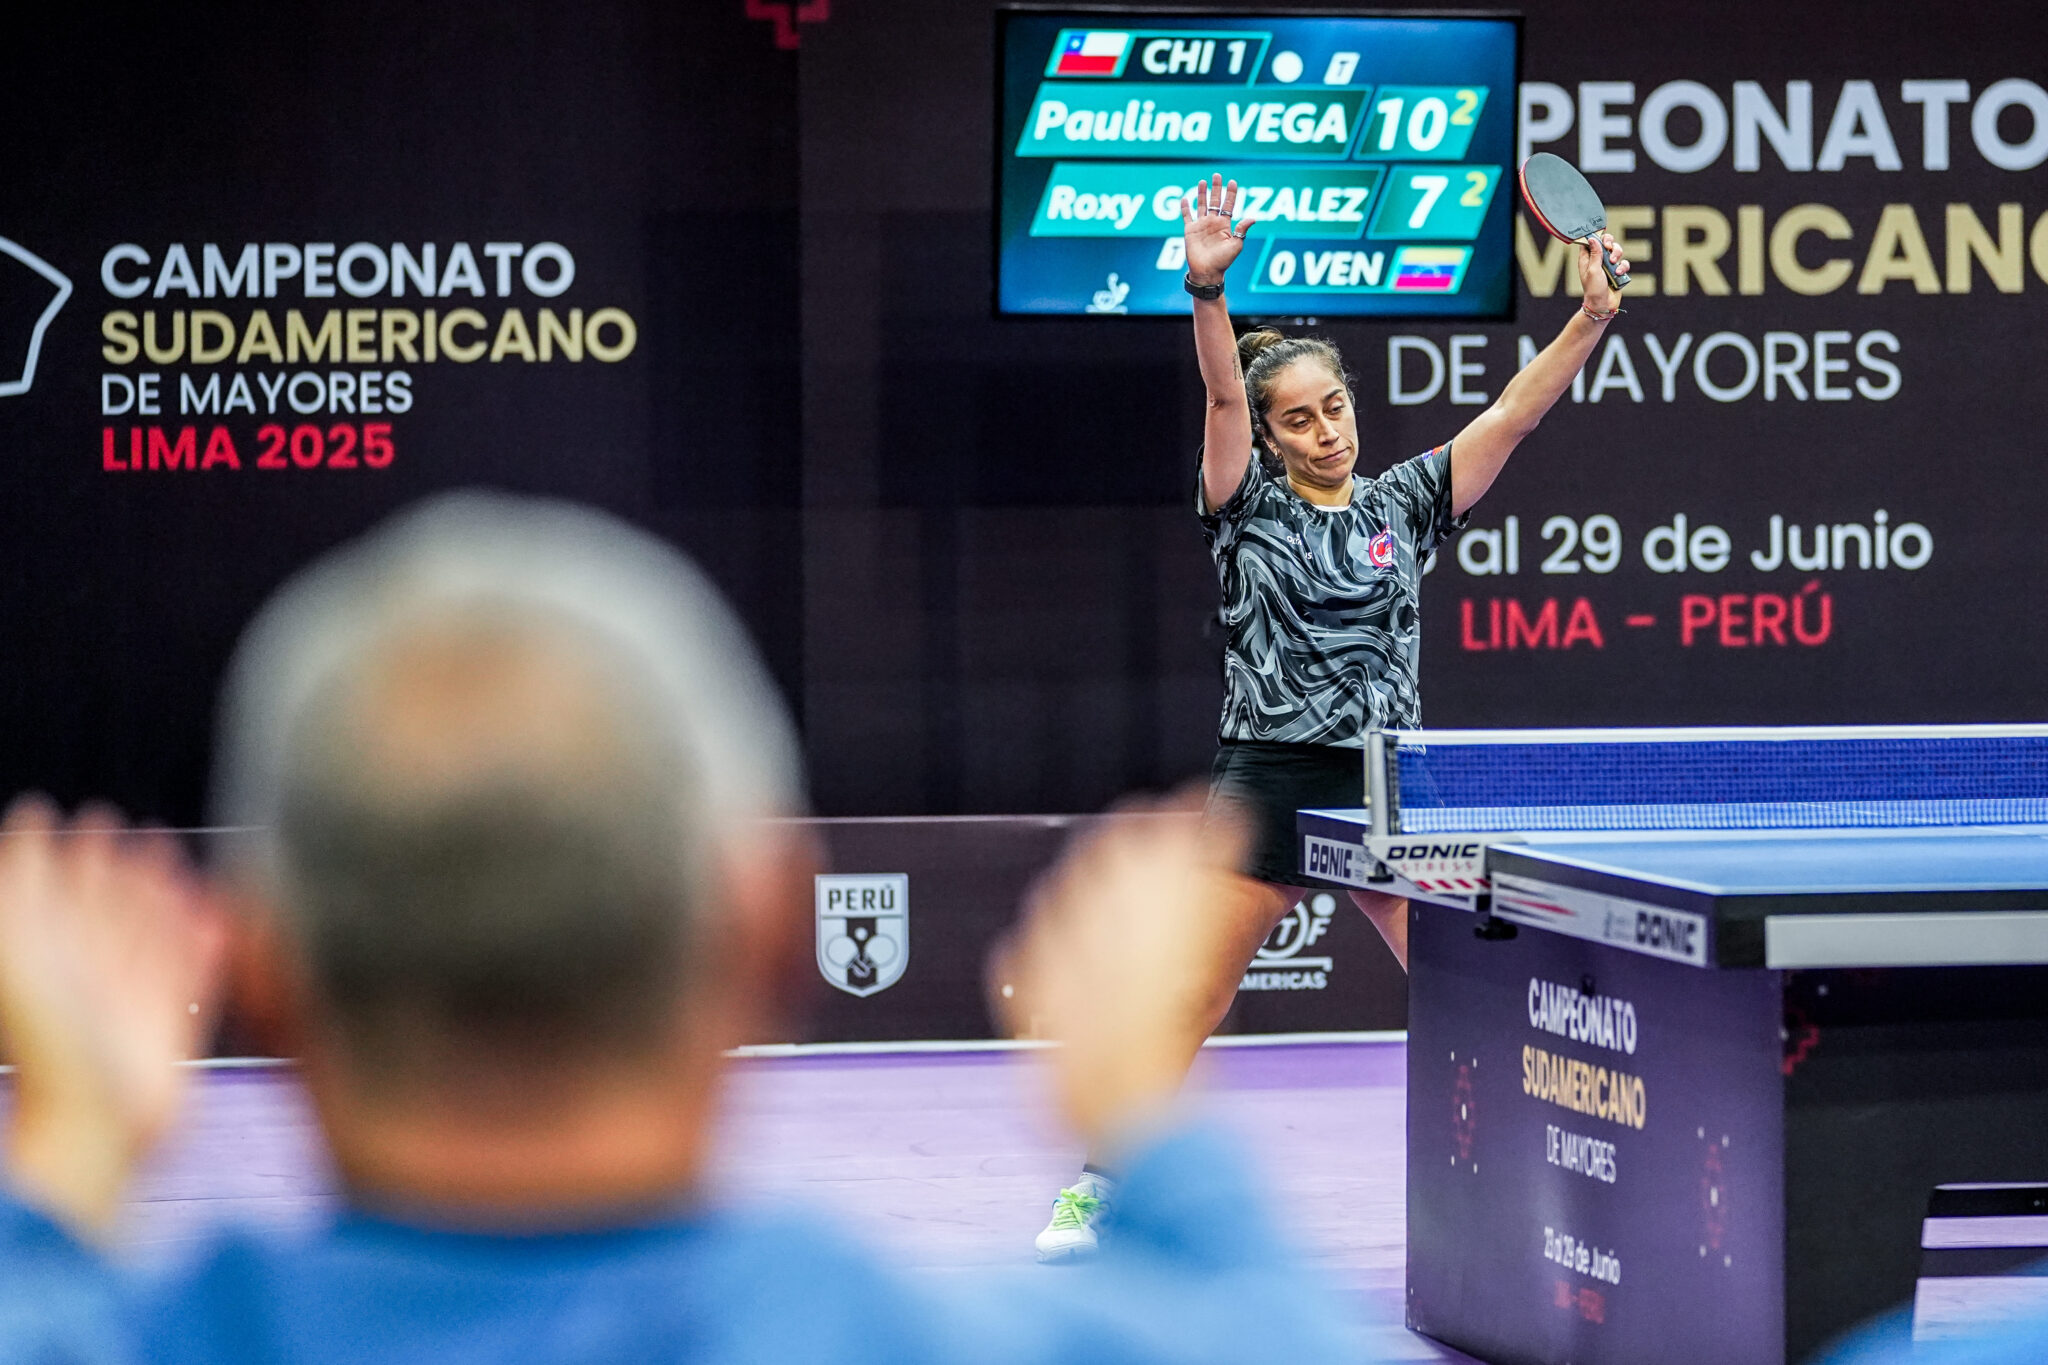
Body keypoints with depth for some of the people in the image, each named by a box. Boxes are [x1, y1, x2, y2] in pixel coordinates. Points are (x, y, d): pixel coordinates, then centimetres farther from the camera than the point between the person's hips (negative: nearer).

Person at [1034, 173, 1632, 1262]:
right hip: (1268, 783, -2)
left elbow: (1511, 414, 5)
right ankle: (1097, 1189, 8)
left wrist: (1592, 320, -7)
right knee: (1184, 1009, -3)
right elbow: (1222, 394, -11)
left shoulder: (1400, 507, 10)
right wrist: (1207, 289, -27)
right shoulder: (1248, 510, 5)